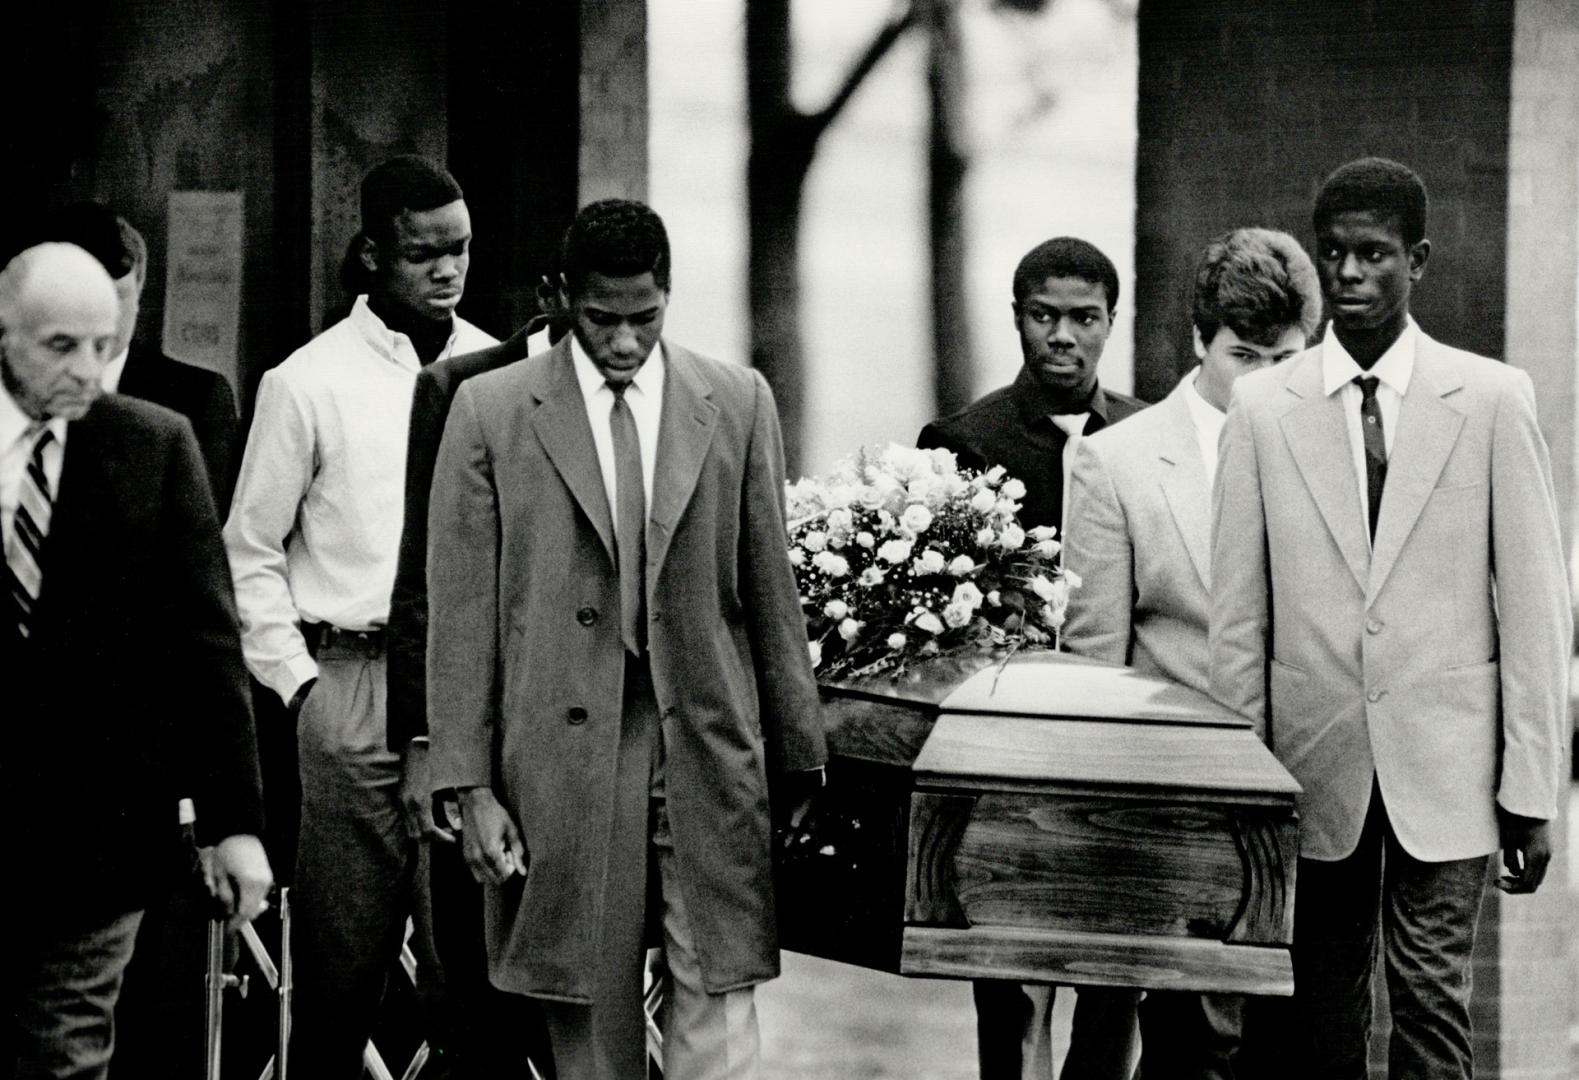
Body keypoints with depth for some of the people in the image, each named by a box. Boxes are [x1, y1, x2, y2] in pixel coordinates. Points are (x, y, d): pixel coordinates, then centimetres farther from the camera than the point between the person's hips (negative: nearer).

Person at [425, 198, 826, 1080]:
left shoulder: (739, 403, 6)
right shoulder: (491, 411, 2)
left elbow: (772, 590, 9)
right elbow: (462, 611, 1)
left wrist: (798, 756, 11)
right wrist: (472, 785, -3)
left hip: (709, 753, 1)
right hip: (563, 764, -1)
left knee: (719, 1008, -2)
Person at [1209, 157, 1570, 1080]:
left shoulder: (1493, 399, 2)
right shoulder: (1264, 406, 5)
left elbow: (1536, 603, 1)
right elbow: (1239, 613, 6)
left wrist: (1531, 788, -2)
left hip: (1445, 768, -1)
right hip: (1315, 763, 1)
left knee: (1432, 1003, -5)